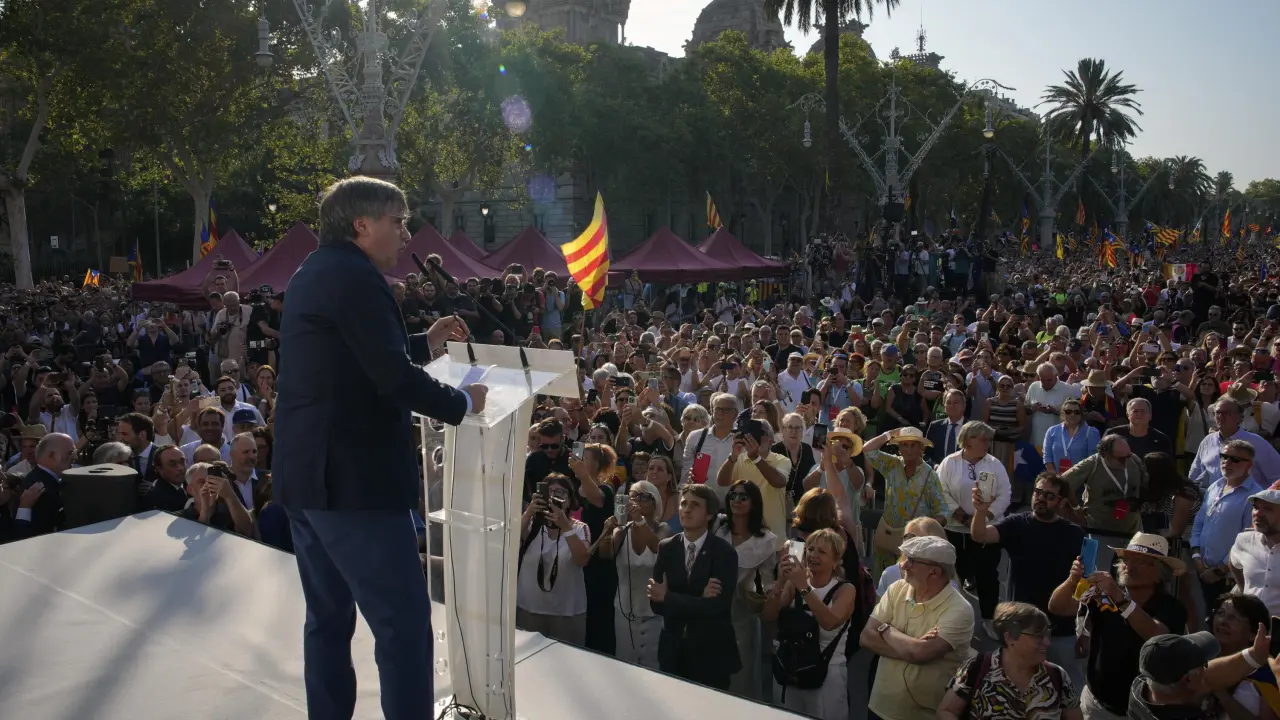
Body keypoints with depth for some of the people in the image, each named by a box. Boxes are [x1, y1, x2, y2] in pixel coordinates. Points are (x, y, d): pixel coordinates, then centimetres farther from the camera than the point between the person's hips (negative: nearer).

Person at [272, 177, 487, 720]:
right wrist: (462, 403, -7)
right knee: (404, 623, -4)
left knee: (328, 618, 17)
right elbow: (394, 379, -21)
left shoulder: (313, 274, 16)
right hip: (352, 478, -10)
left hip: (305, 474, 10)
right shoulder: (355, 276, -14)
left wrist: (426, 343, 24)